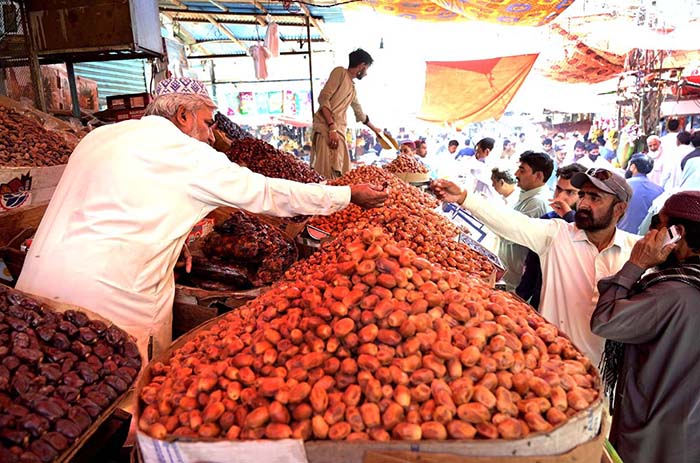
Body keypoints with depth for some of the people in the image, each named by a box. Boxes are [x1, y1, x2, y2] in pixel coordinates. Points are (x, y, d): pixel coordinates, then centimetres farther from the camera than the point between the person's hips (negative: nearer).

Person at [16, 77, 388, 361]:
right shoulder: (185, 152, -7)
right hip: (109, 302, -8)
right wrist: (350, 194, 6)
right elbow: (267, 193, -4)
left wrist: (174, 239, 25)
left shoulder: (99, 137, 16)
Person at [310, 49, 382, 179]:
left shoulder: (352, 88, 26)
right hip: (326, 129, -9)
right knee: (327, 173, -17)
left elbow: (360, 113, 40)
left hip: (339, 131, 9)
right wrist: (332, 128, -20)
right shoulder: (340, 72, 1)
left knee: (339, 174, 2)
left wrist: (374, 129, 54)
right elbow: (323, 98, -11)